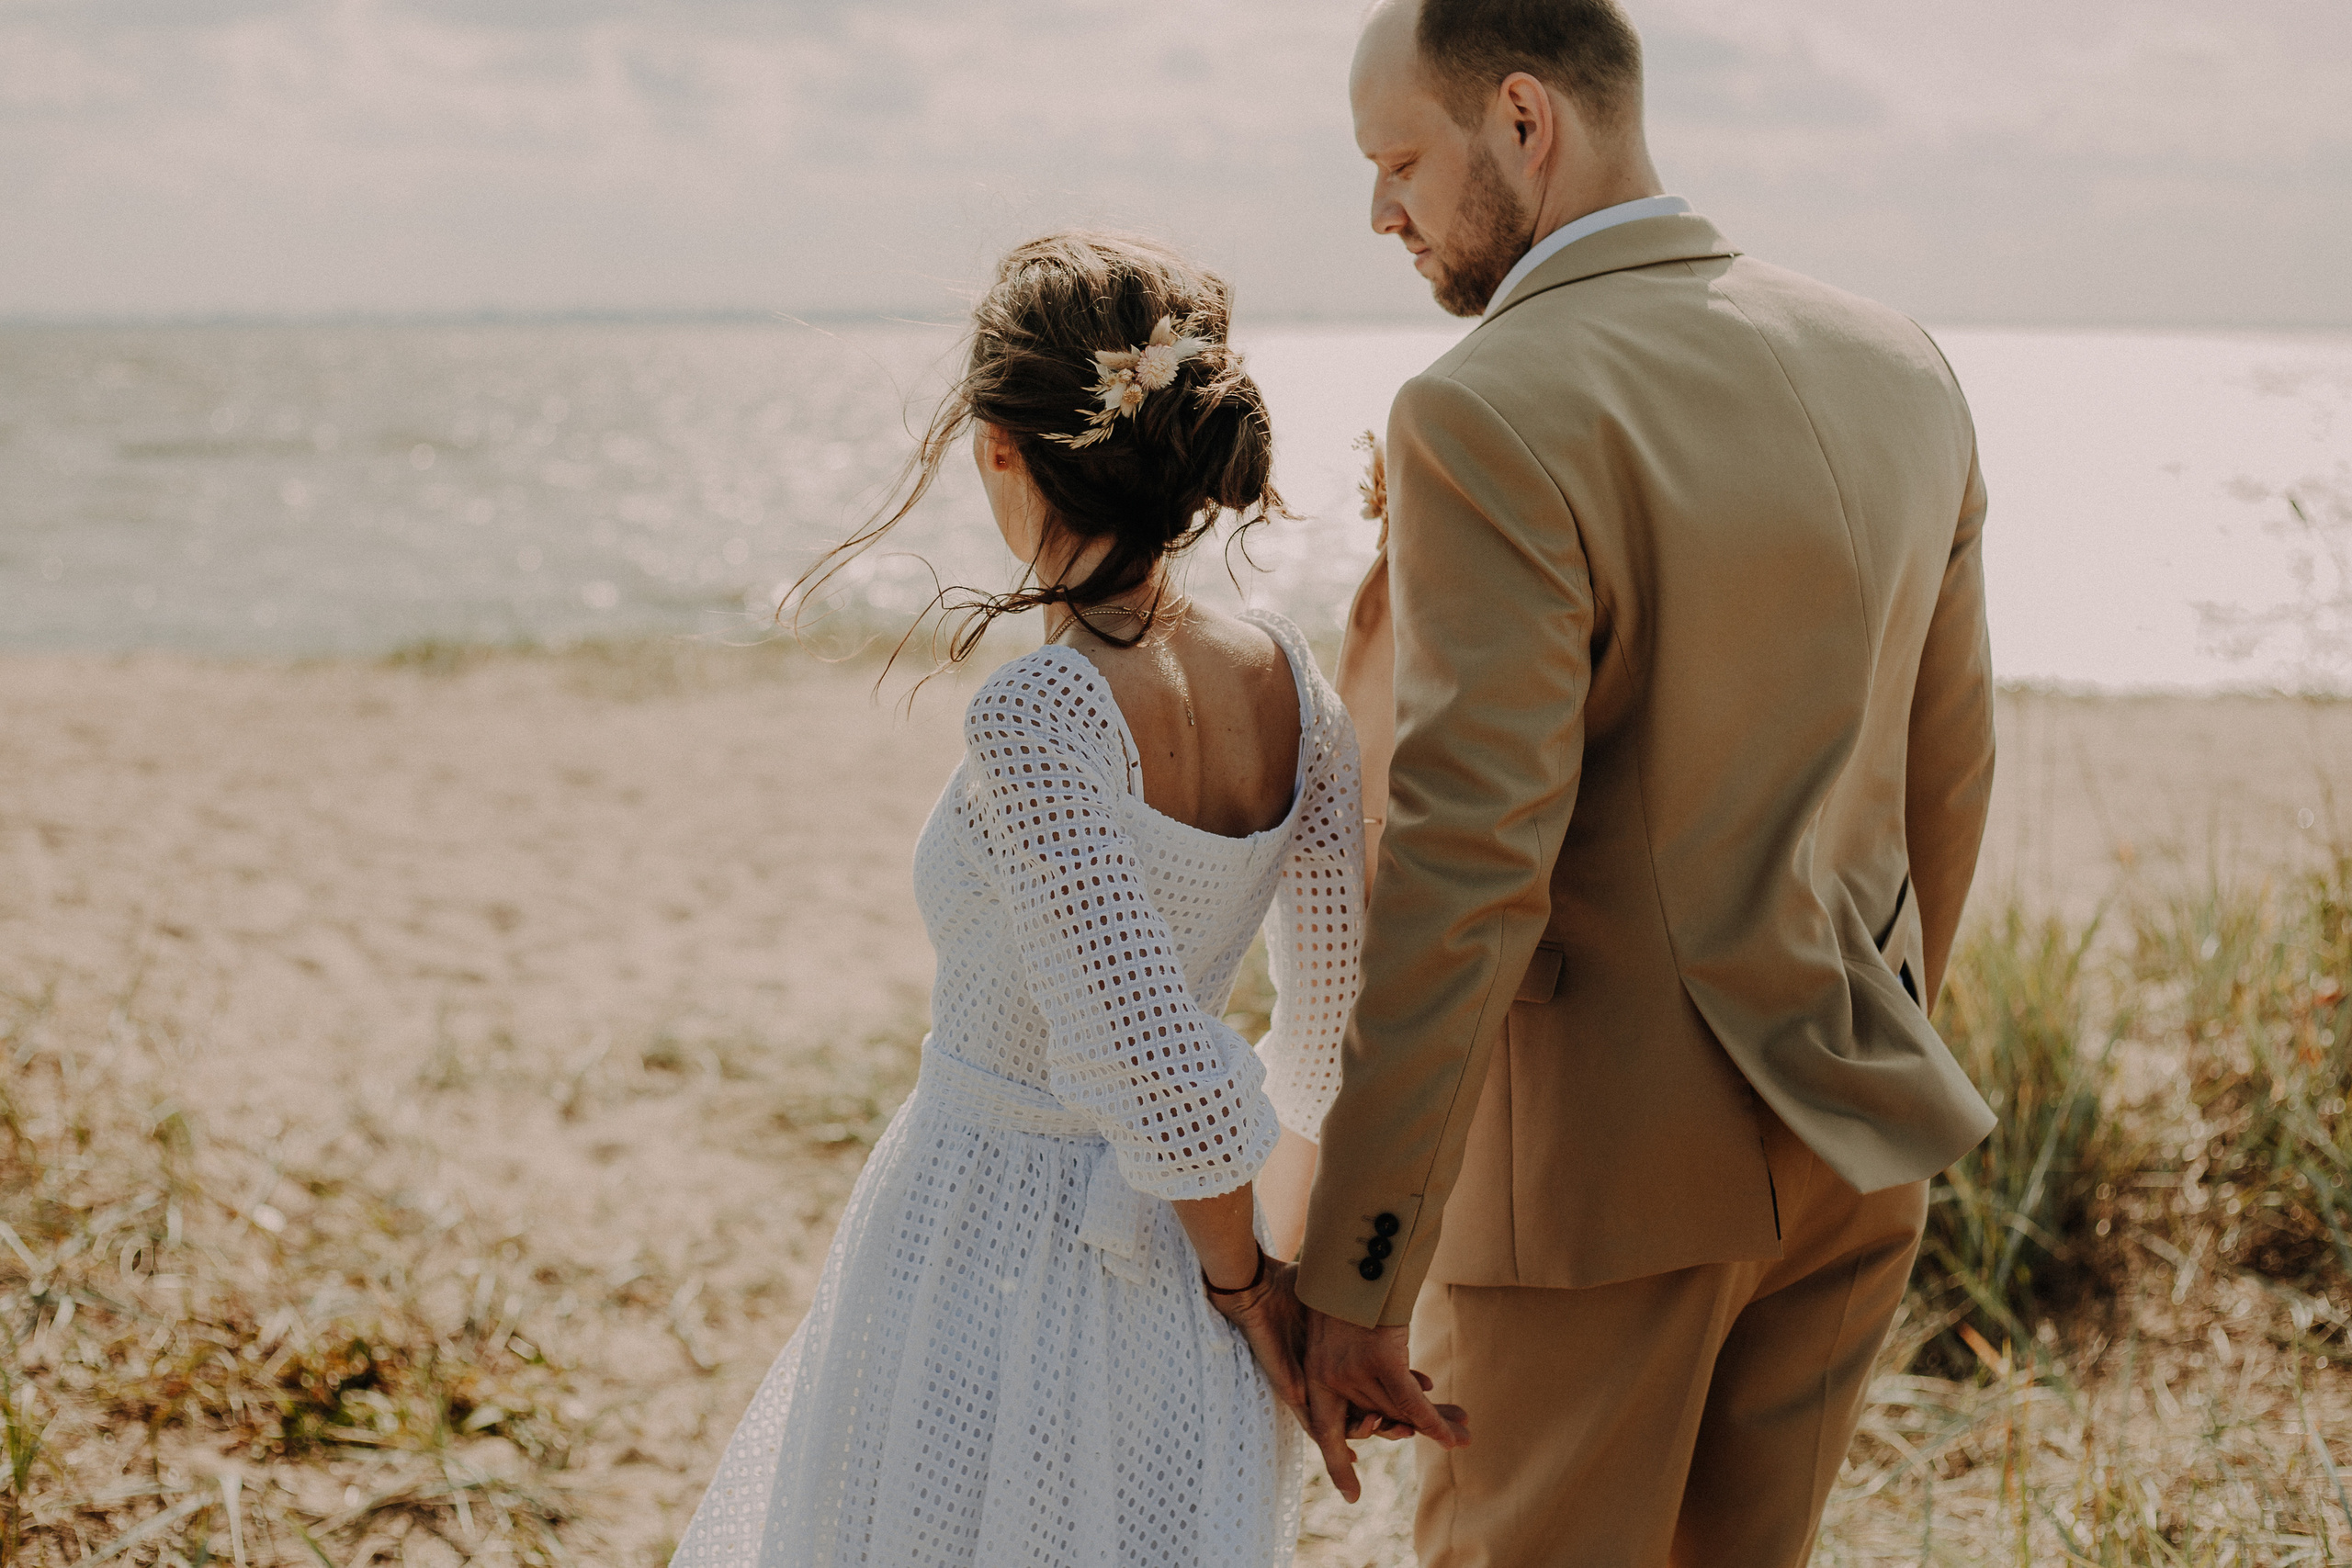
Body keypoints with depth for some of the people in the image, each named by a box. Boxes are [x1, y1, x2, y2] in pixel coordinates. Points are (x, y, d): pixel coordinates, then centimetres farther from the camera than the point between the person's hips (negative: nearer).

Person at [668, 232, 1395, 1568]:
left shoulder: (1037, 721, -24)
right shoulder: (1282, 673, -4)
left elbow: (1173, 1082, -25)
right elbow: (1344, 1019, 2)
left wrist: (1241, 1276, -6)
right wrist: (1282, 1252, 15)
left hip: (994, 1276, -6)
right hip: (1164, 1278, 6)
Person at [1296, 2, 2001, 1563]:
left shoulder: (1492, 416, -19)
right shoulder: (1898, 368, 4)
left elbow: (1467, 869, -23)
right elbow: (1945, 775, 12)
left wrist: (1355, 1276, -18)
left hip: (1600, 1151, -7)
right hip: (1844, 1149, 7)